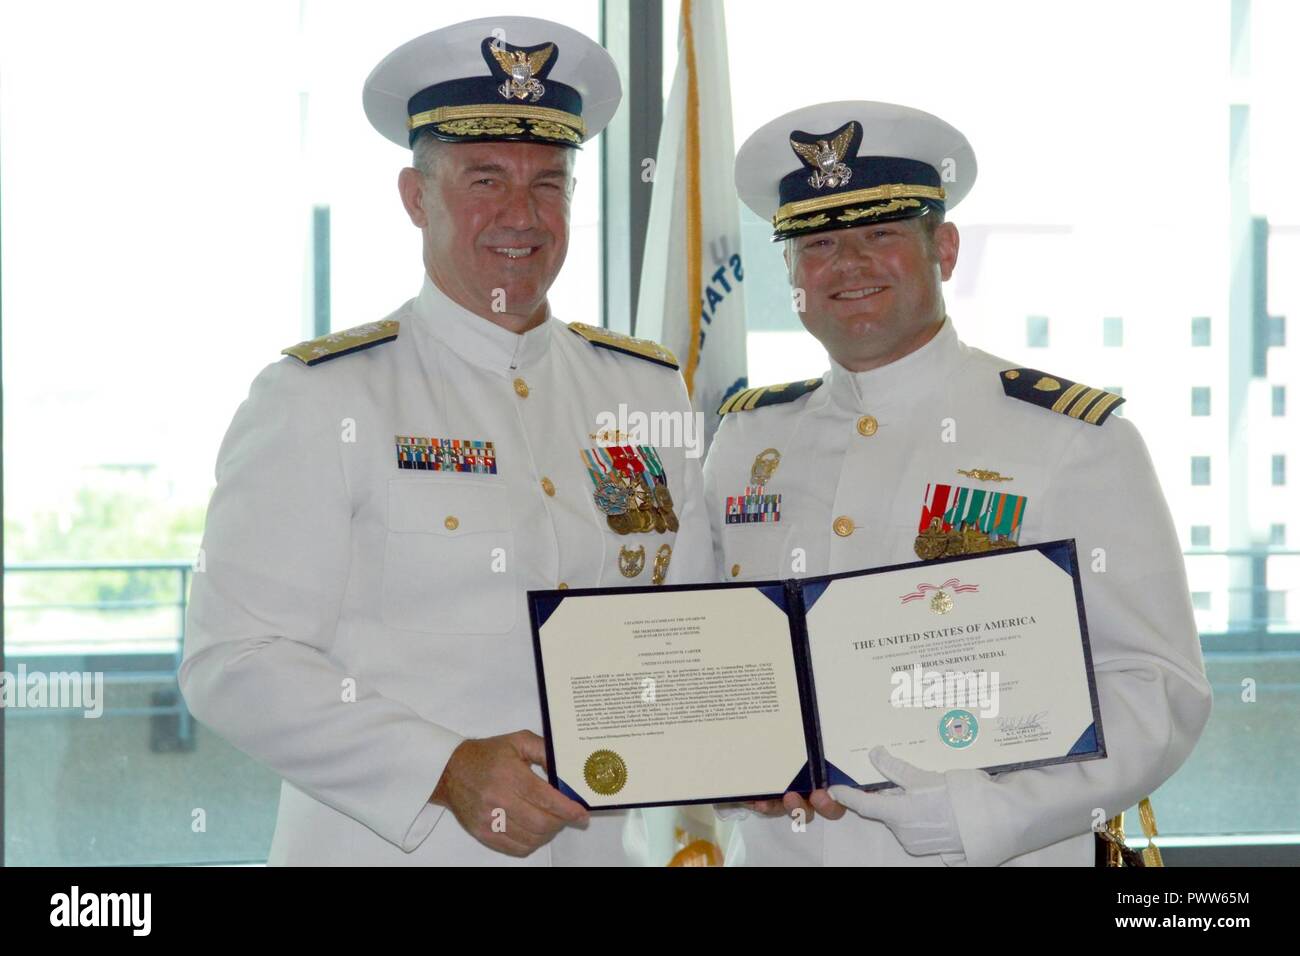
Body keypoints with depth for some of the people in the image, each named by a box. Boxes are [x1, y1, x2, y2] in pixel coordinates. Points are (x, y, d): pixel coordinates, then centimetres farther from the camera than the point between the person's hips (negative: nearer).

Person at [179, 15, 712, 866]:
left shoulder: (654, 392, 8)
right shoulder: (319, 399, -7)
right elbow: (233, 661, -13)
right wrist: (447, 774, -22)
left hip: (600, 844, 4)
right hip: (384, 845, -4)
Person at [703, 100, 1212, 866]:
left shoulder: (1076, 439, -7)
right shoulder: (747, 439, 6)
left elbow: (1159, 692, -11)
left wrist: (981, 813, -23)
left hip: (995, 857, -3)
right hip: (780, 848, 3)